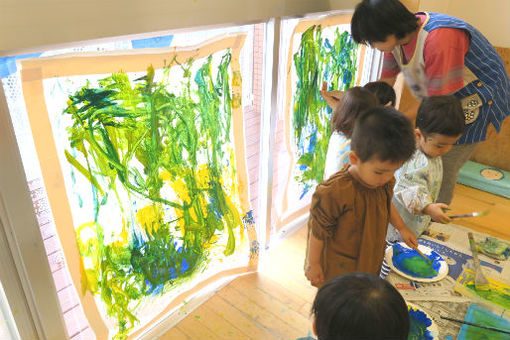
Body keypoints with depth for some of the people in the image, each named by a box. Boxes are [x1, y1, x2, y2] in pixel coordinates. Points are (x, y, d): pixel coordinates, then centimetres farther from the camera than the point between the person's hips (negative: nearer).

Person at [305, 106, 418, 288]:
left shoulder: (385, 181, -12)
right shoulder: (333, 192, -34)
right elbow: (318, 231, -21)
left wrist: (402, 228, 14)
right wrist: (313, 264, -12)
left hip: (369, 262, 6)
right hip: (336, 269, -6)